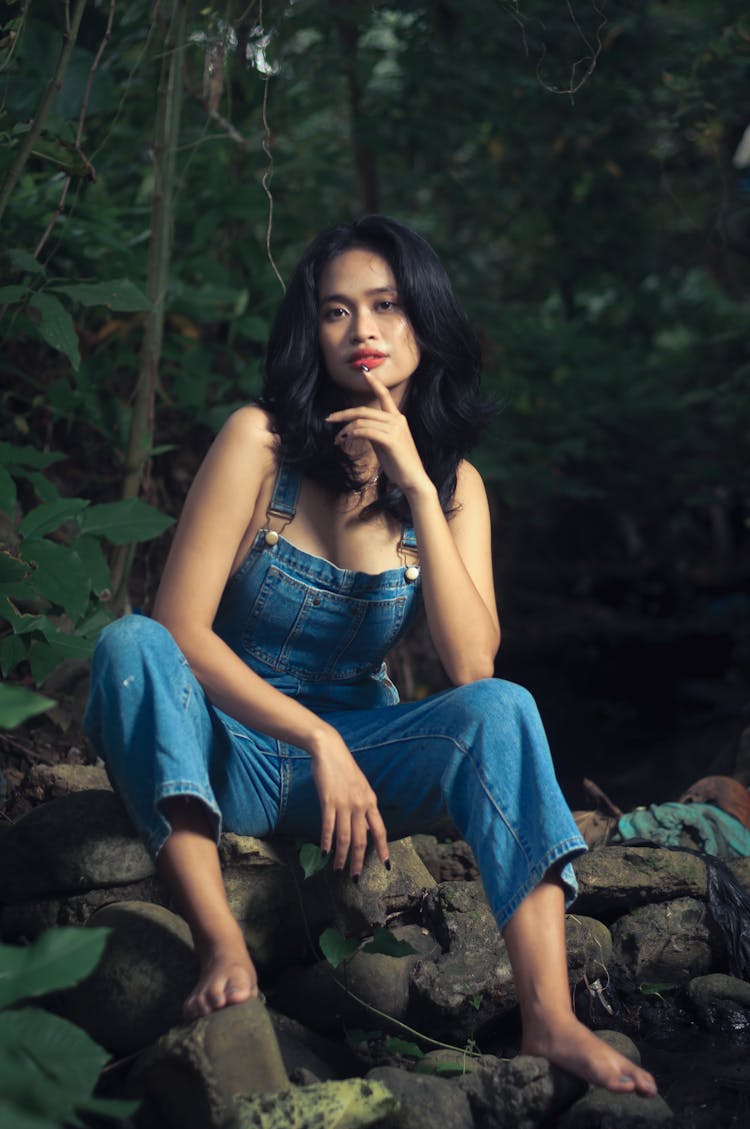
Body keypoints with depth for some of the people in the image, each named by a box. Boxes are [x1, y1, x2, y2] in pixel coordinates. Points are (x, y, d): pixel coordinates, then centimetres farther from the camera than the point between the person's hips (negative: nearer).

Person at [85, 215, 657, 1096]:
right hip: (229, 756, -2)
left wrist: (416, 489, -20)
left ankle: (549, 1019, -37)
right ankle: (224, 952, -40)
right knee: (129, 645, -30)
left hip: (361, 756, 2)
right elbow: (179, 627, -16)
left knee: (500, 709, -26)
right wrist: (317, 739, -26)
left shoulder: (454, 484, 1)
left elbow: (471, 667, -14)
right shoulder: (261, 442, -10)